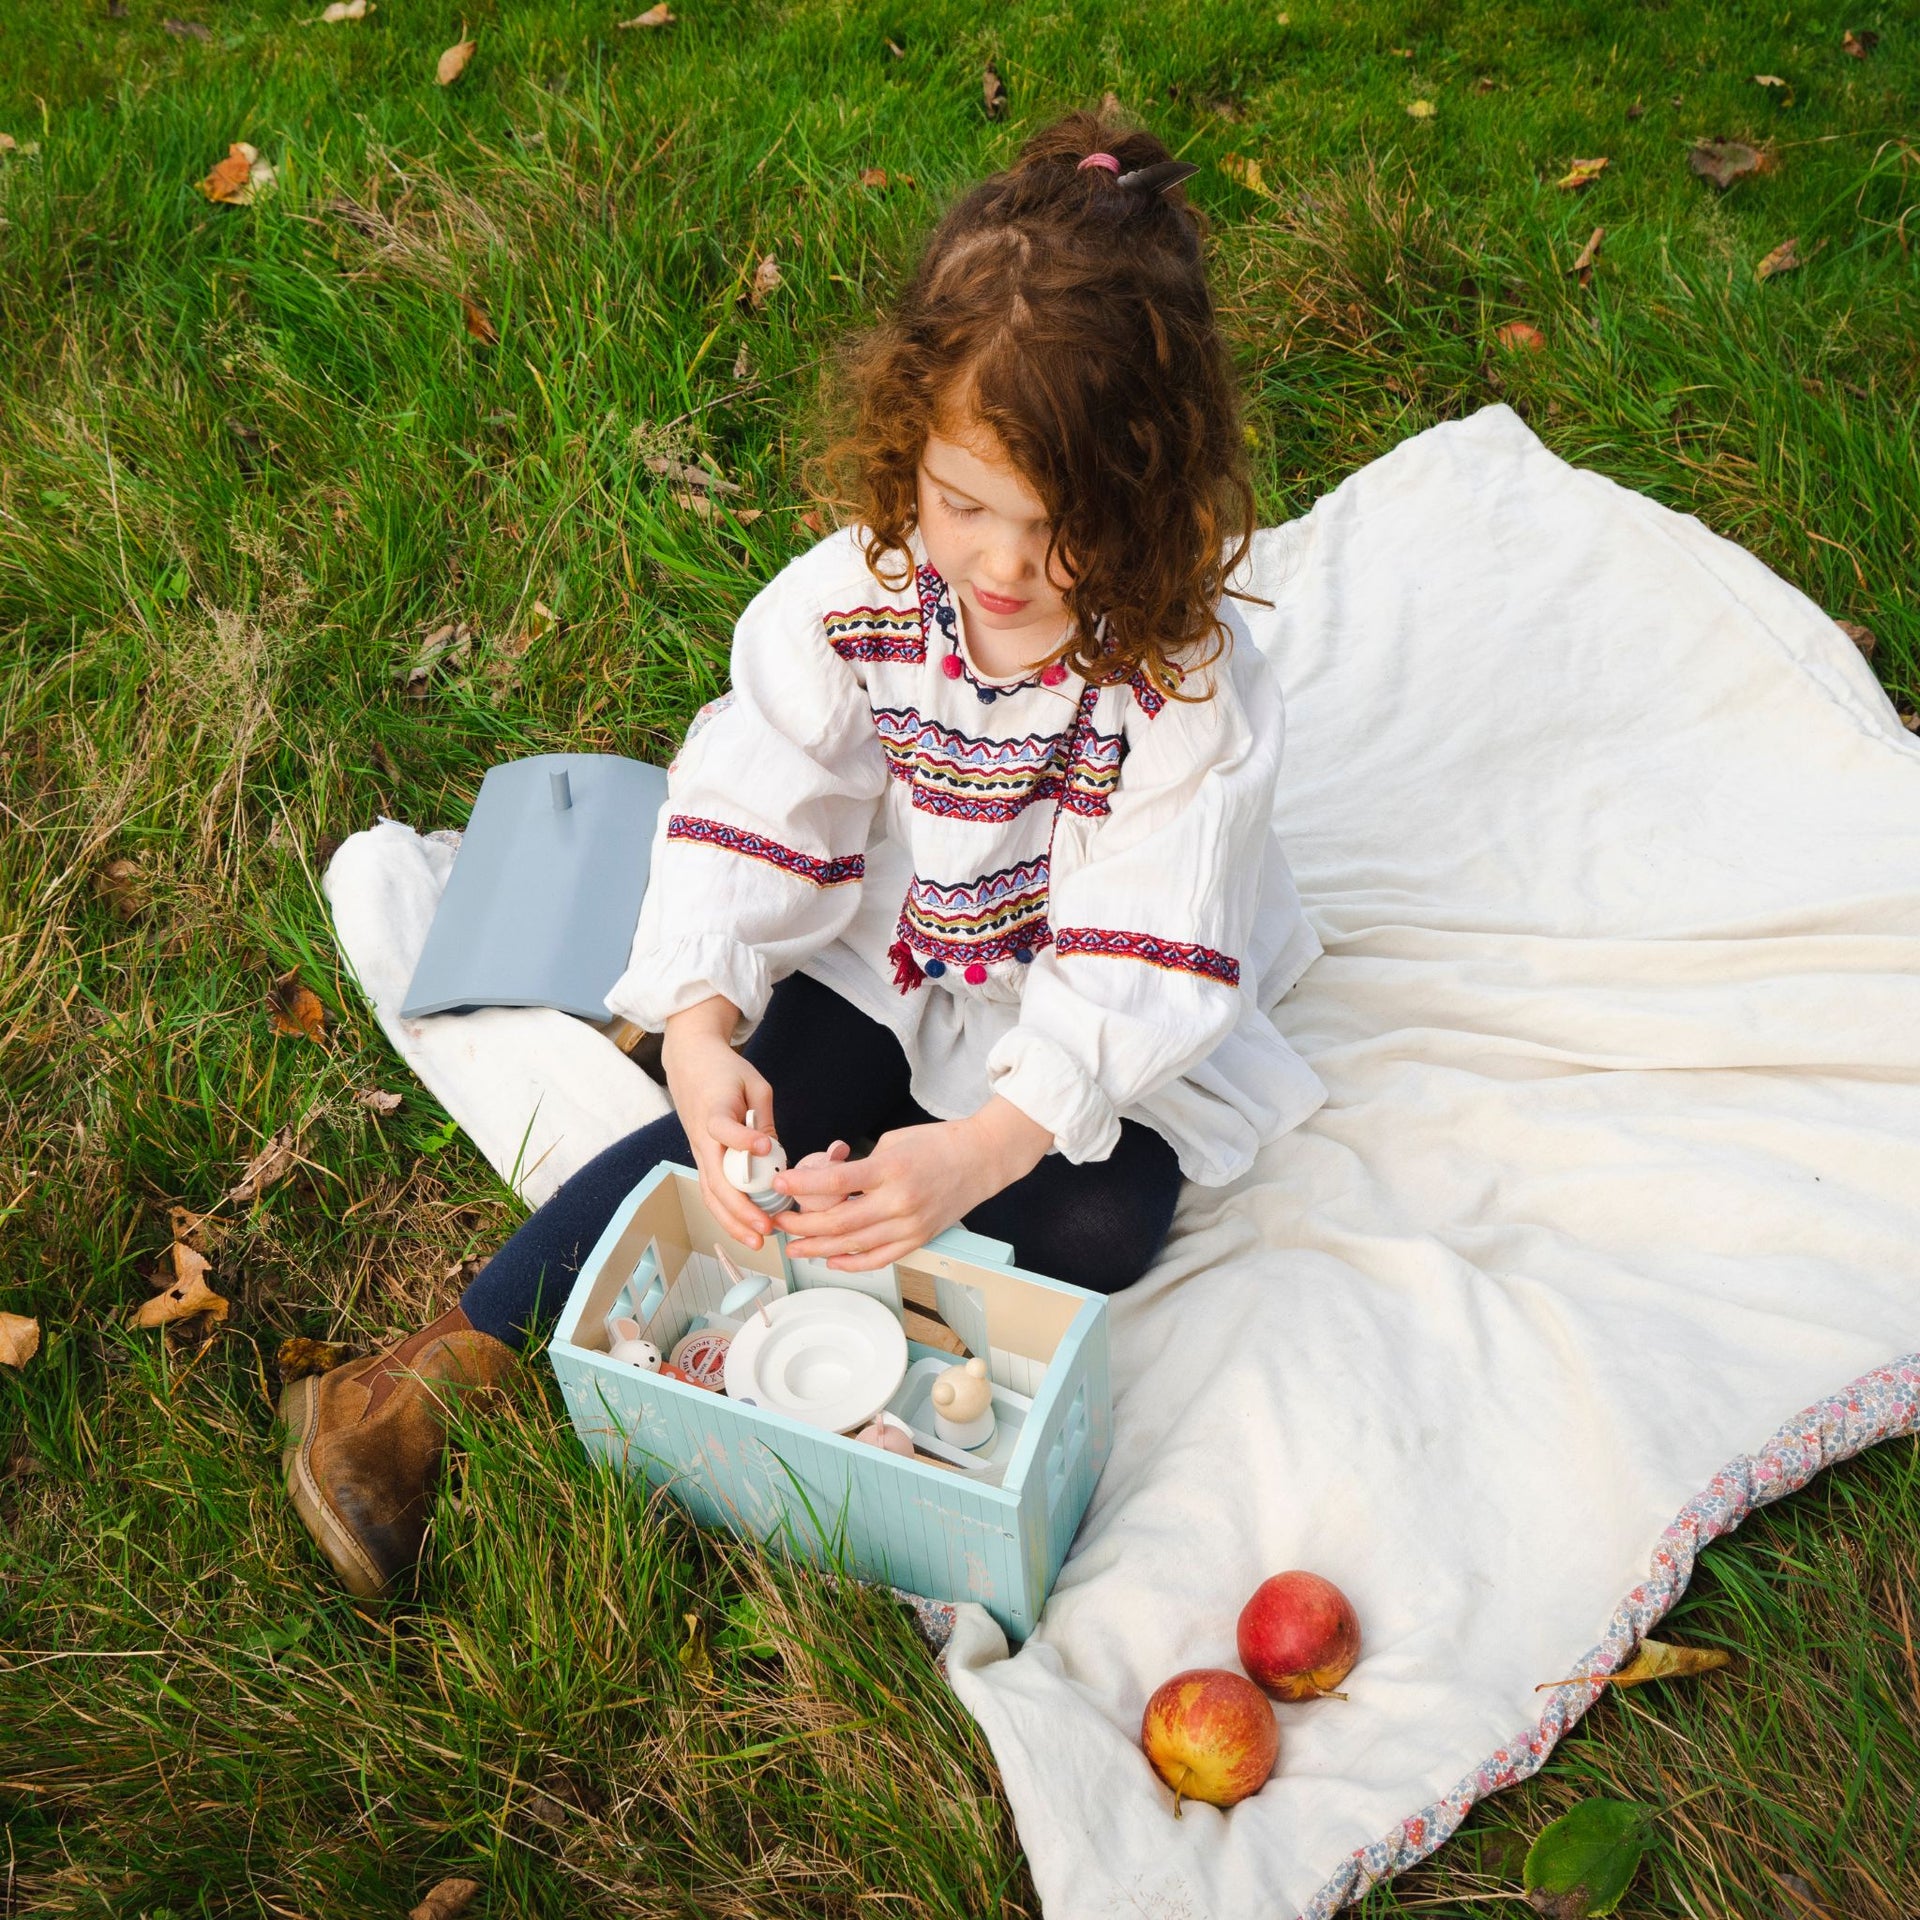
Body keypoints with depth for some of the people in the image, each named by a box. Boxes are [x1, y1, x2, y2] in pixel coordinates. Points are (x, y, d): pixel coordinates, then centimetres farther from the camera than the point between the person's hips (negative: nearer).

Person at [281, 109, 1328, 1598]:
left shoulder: (1189, 678, -25)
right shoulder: (850, 598, -18)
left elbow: (1135, 961, -28)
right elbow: (746, 817, -18)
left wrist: (982, 1147, -42)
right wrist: (699, 1028, -36)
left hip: (1091, 1040, -1)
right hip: (877, 970, 1)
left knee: (1098, 1227, -24)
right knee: (732, 1139, -17)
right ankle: (445, 1368, -8)